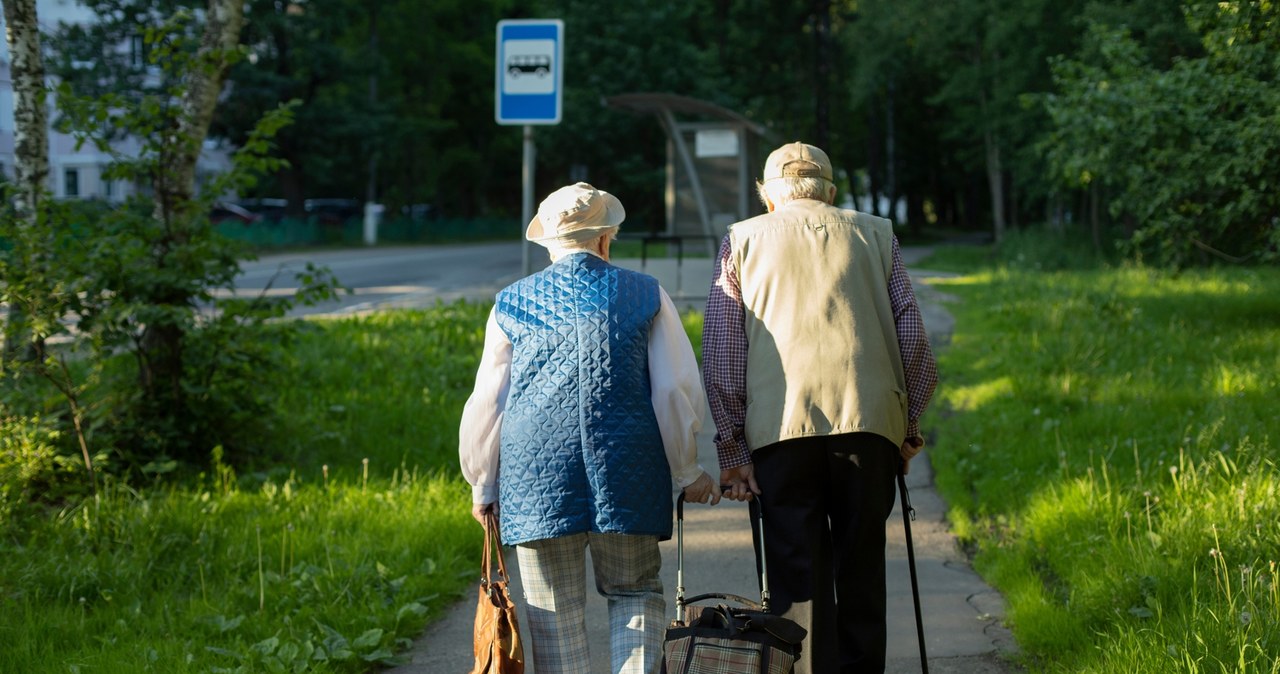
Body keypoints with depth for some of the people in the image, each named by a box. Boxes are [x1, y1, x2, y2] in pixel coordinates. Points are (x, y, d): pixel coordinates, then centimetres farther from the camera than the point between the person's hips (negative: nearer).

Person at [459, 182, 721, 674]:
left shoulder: (513, 303, 7)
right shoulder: (645, 294, 5)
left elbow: (487, 404, 9)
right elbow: (676, 390, 4)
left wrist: (483, 487, 20)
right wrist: (687, 473, 15)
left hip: (536, 480, 0)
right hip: (628, 475, 0)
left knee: (555, 617, 7)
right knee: (635, 593, 14)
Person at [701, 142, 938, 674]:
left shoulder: (743, 240, 15)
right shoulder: (876, 234, 18)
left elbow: (720, 356, 7)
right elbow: (913, 338, 11)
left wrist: (731, 450, 8)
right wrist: (909, 424, 21)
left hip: (780, 427, -1)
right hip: (869, 418, 1)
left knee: (798, 576, 1)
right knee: (861, 570, 10)